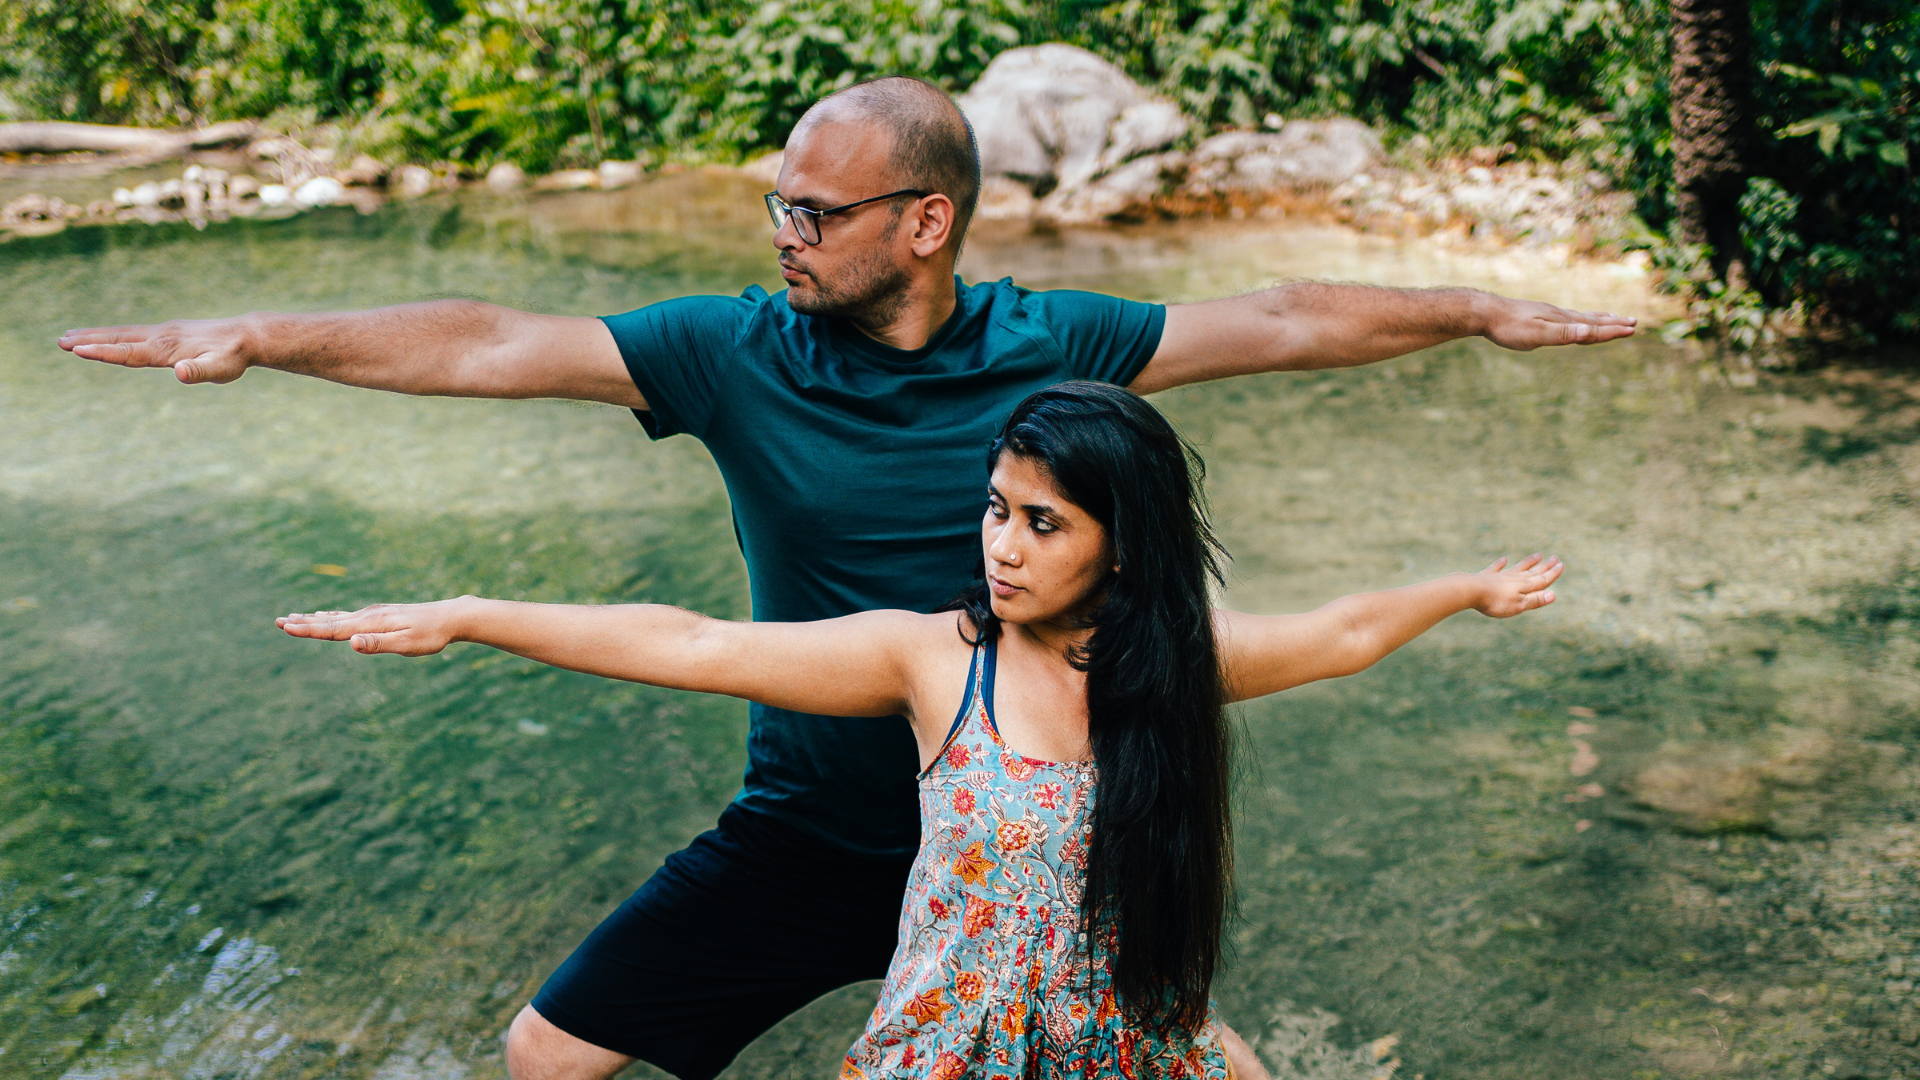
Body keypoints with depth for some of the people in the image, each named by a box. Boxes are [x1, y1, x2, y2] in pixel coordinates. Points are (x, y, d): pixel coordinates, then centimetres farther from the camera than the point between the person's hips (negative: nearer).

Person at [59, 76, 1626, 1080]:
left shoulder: (1047, 347, -11)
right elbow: (497, 347, -14)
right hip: (802, 829, 1)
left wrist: (1485, 313, 0)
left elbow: (1284, 324, -3)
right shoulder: (740, 350, -12)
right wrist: (266, 336, -20)